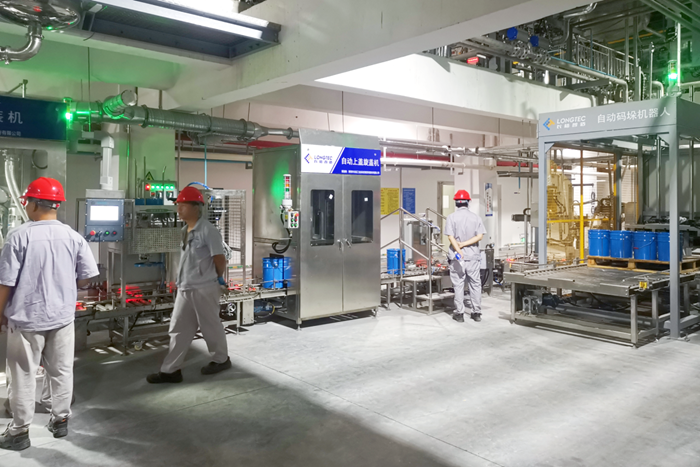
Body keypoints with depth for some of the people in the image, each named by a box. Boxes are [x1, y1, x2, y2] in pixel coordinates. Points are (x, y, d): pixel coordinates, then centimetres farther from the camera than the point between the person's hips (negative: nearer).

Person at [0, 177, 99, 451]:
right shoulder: (73, 237, -5)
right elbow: (88, 277, -1)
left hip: (26, 318, -3)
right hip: (62, 316, 3)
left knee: (23, 376, 9)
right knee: (61, 371, 15)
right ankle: (60, 420, 28)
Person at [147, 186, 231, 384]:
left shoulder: (208, 230, -17)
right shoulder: (186, 230, 9)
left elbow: (220, 259, -14)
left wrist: (218, 279, 0)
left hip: (204, 289, -8)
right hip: (185, 288, 8)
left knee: (211, 327, 9)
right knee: (179, 329, 10)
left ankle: (221, 359, 29)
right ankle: (171, 370, 18)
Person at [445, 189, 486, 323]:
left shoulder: (451, 217, -4)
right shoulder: (475, 217, 3)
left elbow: (451, 237, -13)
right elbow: (479, 236, -5)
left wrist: (459, 249, -19)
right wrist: (464, 244, -8)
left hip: (457, 257, -2)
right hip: (473, 256, 2)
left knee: (458, 285, 4)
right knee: (475, 285, 10)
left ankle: (459, 313, 8)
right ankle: (476, 312, 16)